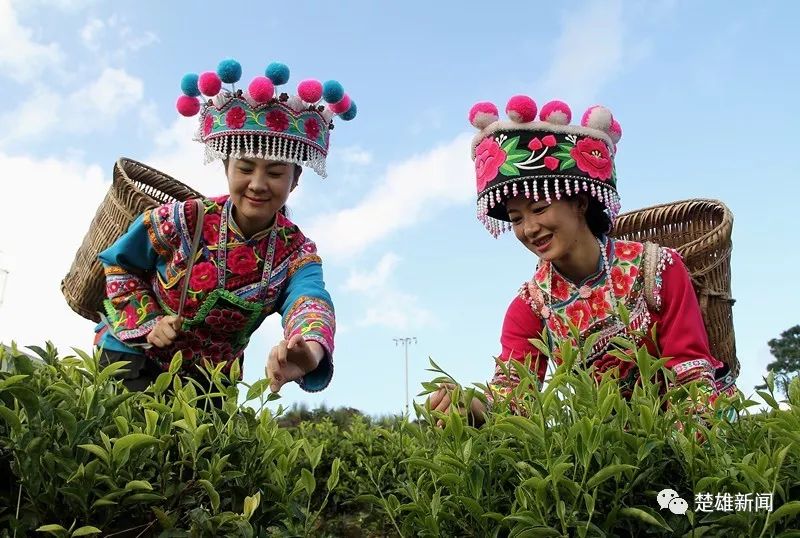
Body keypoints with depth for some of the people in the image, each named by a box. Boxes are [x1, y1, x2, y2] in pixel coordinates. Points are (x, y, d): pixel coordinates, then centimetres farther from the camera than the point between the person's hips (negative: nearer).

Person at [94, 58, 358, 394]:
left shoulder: (296, 252, -17)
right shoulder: (183, 220, -18)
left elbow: (310, 300, -40)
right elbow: (118, 264, -1)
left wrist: (310, 350, -64)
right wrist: (148, 322, -15)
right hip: (135, 356, -1)